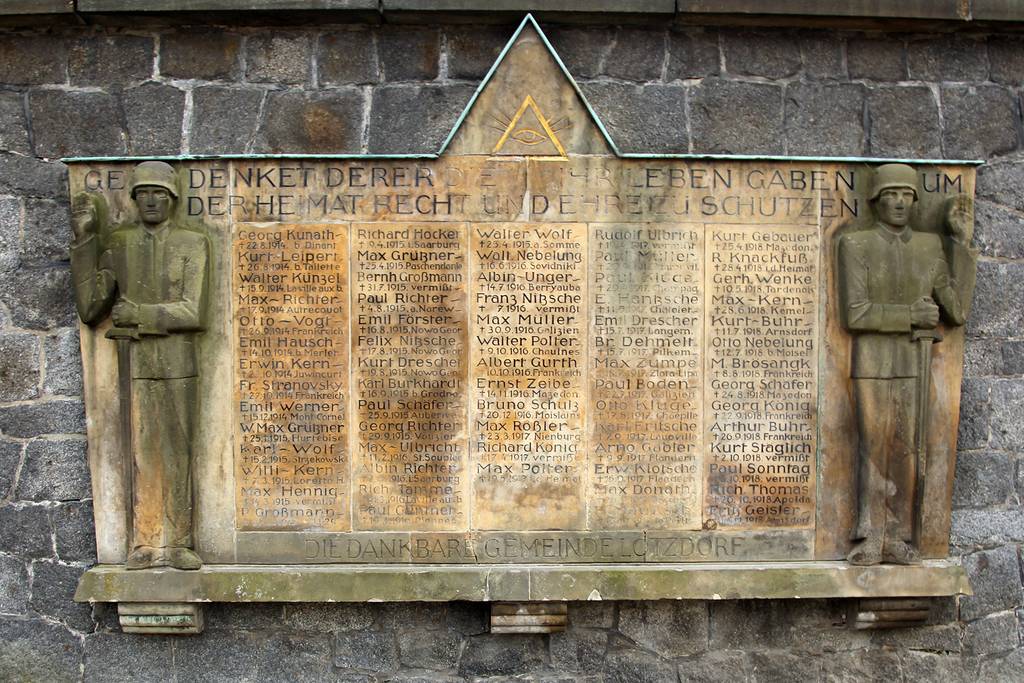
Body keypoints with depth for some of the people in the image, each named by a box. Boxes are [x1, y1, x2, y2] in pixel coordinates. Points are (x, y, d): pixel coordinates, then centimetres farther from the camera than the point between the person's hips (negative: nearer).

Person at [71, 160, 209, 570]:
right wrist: (84, 241, 0)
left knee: (178, 452, 2)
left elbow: (192, 312, -5)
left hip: (178, 363, -1)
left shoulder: (192, 244, 3)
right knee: (142, 452, 0)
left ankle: (175, 543, 9)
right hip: (135, 363, 1)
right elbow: (90, 310, 3)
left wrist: (138, 314, -9)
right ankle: (145, 544, 7)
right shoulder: (116, 243, 9)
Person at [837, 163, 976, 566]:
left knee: (905, 451, 4)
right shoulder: (856, 245, -4)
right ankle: (870, 540, 9)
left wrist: (963, 250, 1)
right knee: (874, 449, 0)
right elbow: (855, 314, -12)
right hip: (871, 362, -3)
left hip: (914, 364, 3)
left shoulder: (931, 247, 7)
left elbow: (957, 313, 3)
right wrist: (912, 315, -14)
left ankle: (896, 539, 12)